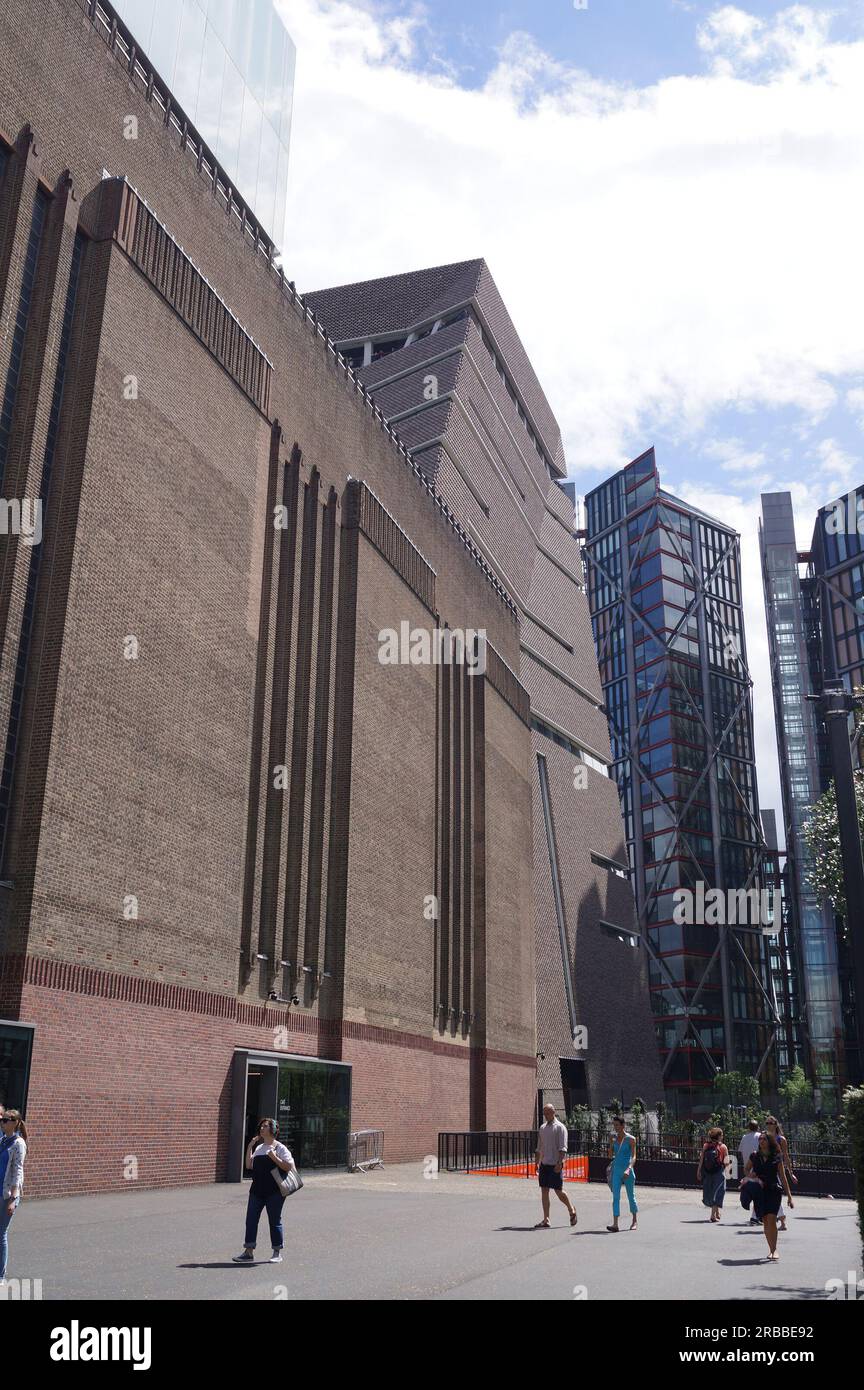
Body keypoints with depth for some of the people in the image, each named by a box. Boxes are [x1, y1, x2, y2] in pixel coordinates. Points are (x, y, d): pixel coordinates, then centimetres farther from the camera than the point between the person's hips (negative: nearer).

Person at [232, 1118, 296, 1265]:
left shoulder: (280, 1148, -5)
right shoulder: (259, 1148, 16)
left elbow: (289, 1167, -13)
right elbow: (249, 1165, 10)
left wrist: (274, 1157, -21)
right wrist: (250, 1147, 4)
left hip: (273, 1191, -6)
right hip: (257, 1190, 6)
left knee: (274, 1221, 2)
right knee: (251, 1220, 3)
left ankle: (277, 1254, 14)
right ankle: (249, 1253, 10)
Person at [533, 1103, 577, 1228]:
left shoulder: (560, 1127, -7)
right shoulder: (542, 1128, 13)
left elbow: (563, 1148, -13)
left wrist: (559, 1163, -20)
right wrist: (536, 1163, 14)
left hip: (555, 1165, -6)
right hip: (544, 1164, 6)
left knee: (558, 1191, -1)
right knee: (544, 1191, 2)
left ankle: (572, 1210, 23)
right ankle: (545, 1220, 6)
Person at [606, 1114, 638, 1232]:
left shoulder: (630, 1139, -6)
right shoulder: (614, 1137, 6)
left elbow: (633, 1157, -12)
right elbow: (610, 1155, 11)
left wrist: (629, 1169, -27)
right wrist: (611, 1144, -5)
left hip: (627, 1171, -3)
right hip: (616, 1170, 3)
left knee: (631, 1196, 10)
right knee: (615, 1197, -7)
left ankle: (634, 1221, 29)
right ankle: (615, 1224, -12)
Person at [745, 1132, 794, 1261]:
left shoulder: (777, 1157, 0)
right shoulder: (754, 1156, 5)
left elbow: (783, 1177, 5)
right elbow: (746, 1170, 19)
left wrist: (789, 1196, 5)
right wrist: (754, 1177, -3)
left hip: (774, 1191, -3)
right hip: (759, 1191, 3)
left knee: (771, 1219, -16)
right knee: (765, 1221, 4)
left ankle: (774, 1249, -9)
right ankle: (771, 1249, 19)